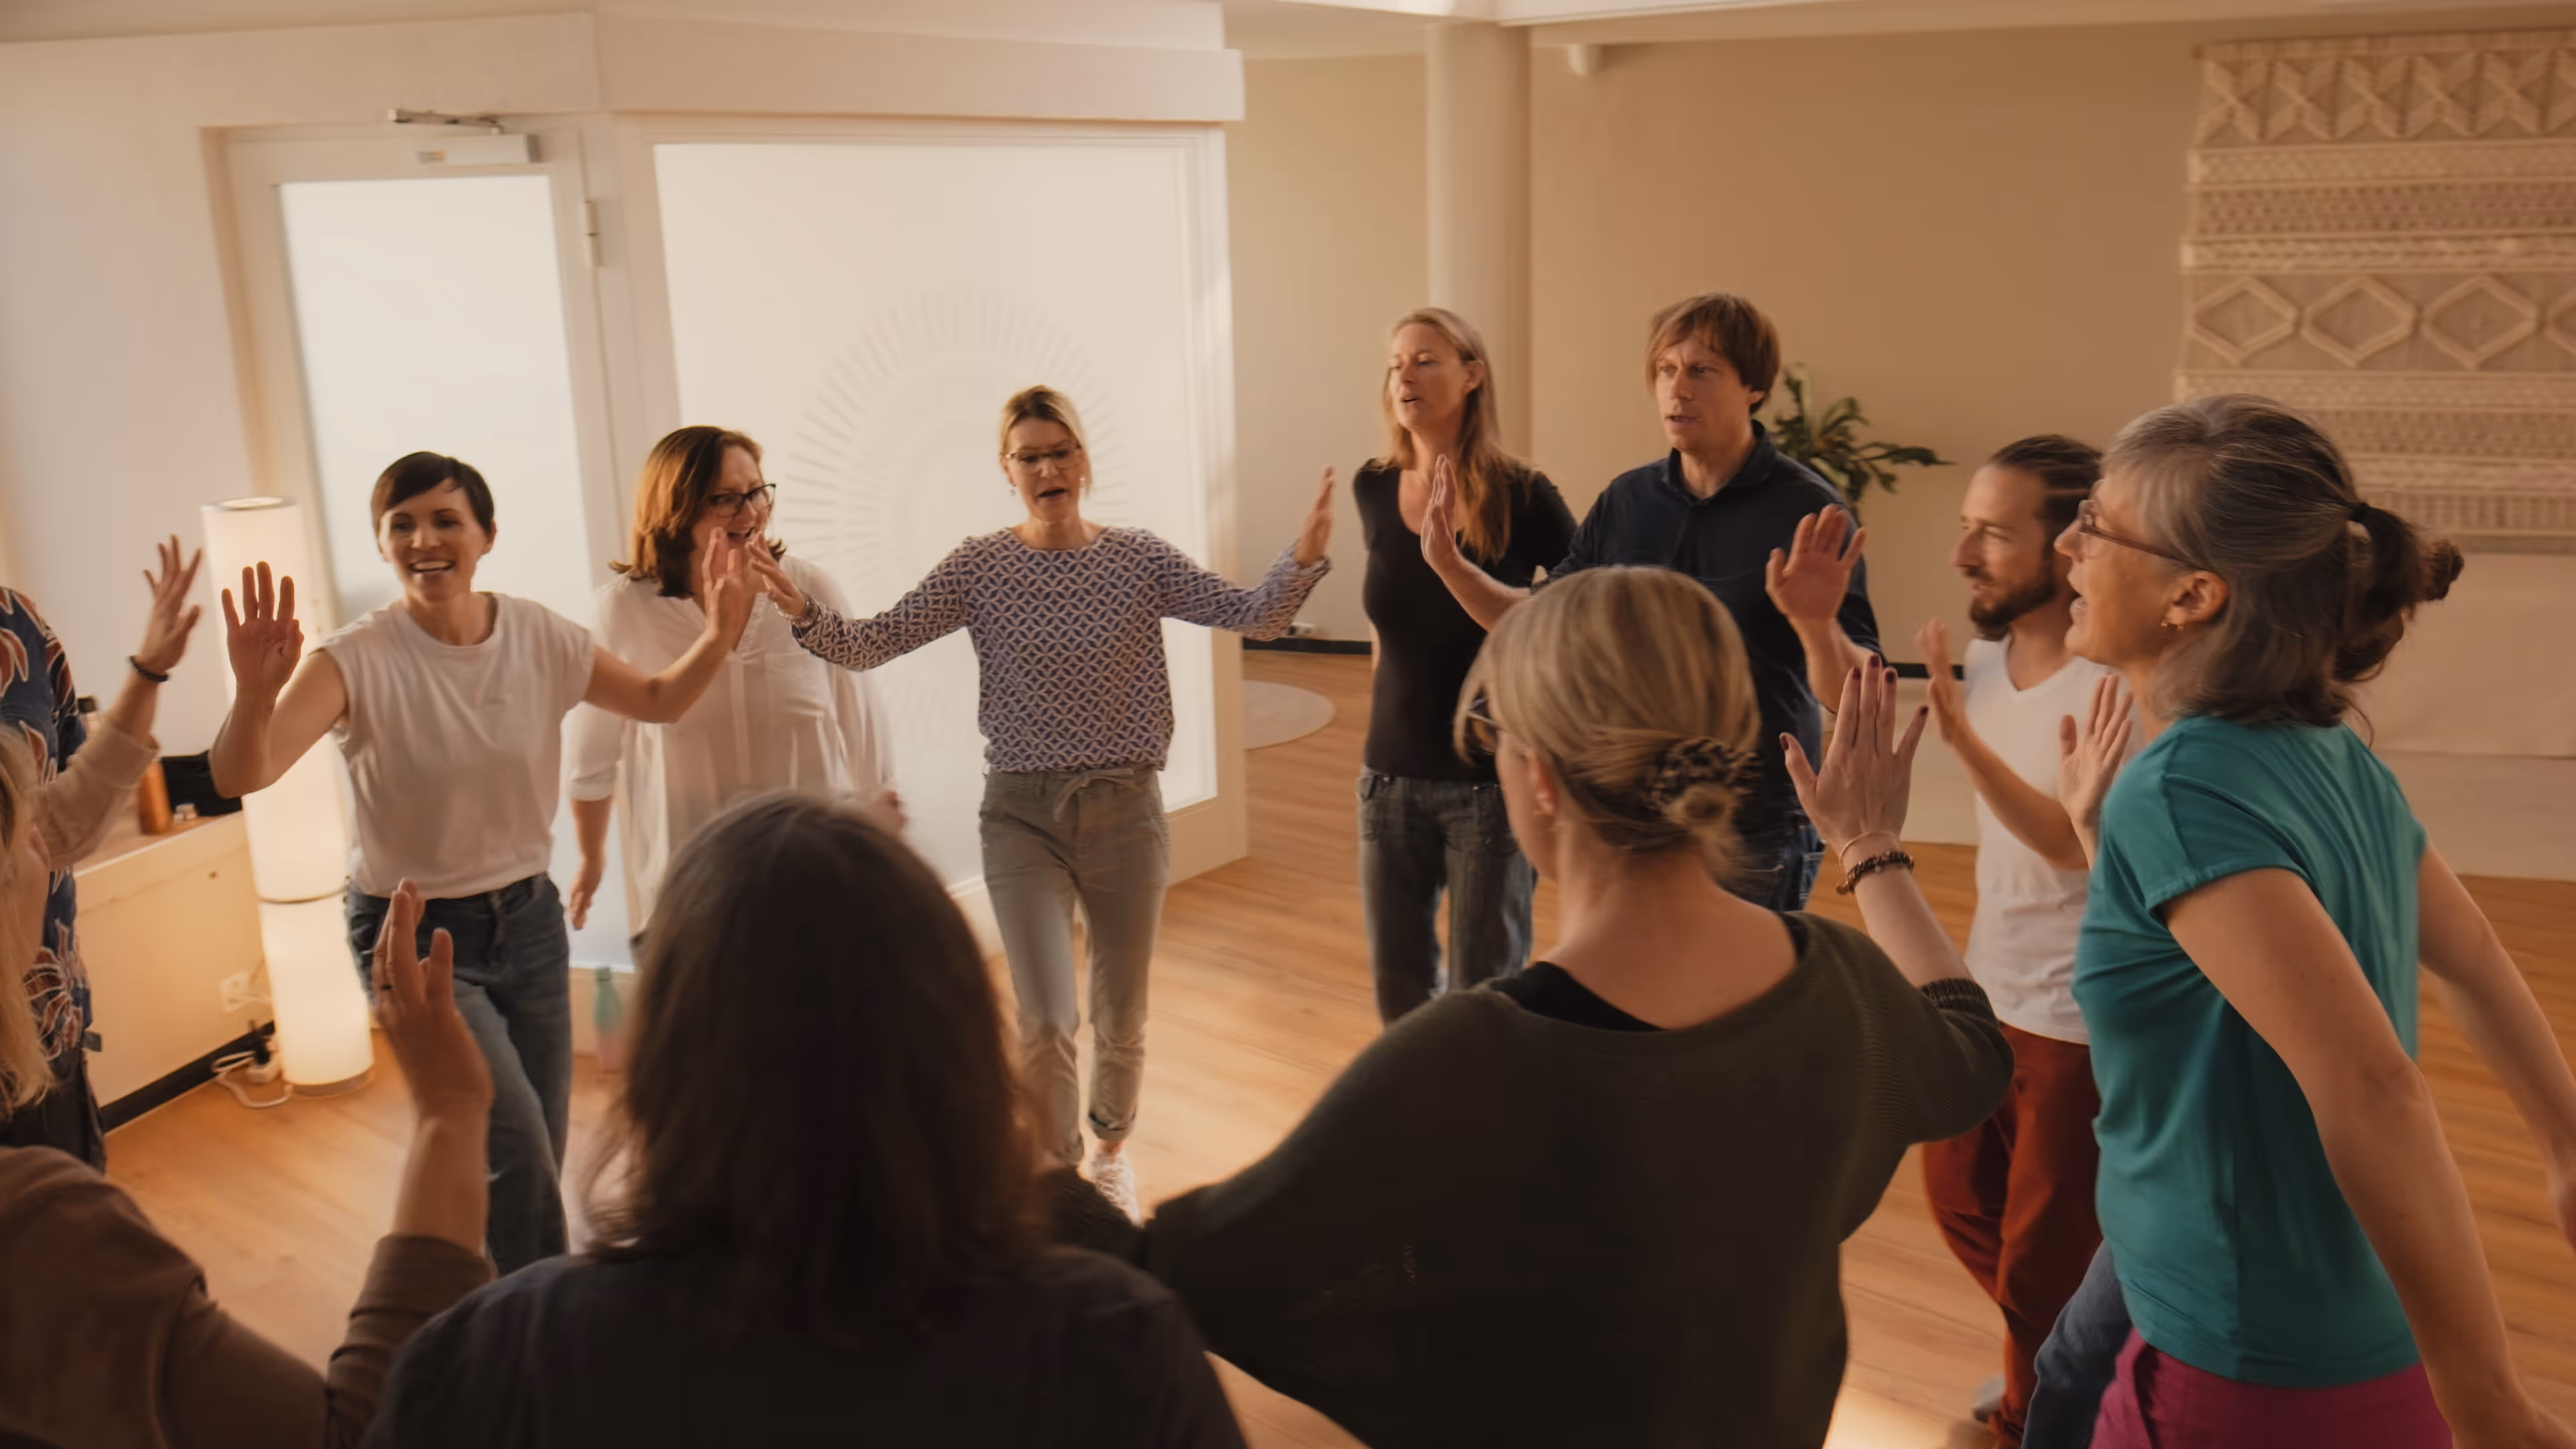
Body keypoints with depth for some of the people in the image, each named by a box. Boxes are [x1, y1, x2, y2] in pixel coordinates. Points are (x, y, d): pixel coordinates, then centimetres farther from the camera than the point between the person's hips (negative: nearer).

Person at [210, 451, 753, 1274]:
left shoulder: (538, 637, -5)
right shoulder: (360, 661, -17)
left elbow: (659, 701, 8)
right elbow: (241, 777, -28)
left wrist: (719, 635, -10)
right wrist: (255, 694, -49)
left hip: (527, 919, 4)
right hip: (416, 932, -4)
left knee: (529, 1169, 12)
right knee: (516, 1143, -22)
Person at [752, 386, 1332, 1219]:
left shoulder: (1139, 559, -1)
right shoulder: (979, 570, -3)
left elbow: (1255, 617, -9)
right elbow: (871, 644, -8)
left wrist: (1304, 559, -27)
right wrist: (803, 612, -26)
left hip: (1126, 808, 1)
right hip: (1024, 814, -1)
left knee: (1122, 1017, 15)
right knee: (1047, 1025, -10)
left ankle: (1111, 1147, 45)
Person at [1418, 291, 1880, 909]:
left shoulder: (1808, 511, -14)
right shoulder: (1625, 500, 1)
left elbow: (1857, 696, -19)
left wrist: (1817, 624, -39)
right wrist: (1450, 565, -8)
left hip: (1755, 835, -5)